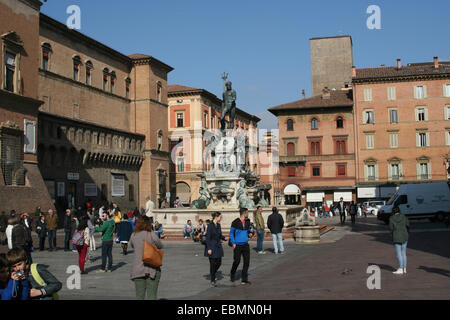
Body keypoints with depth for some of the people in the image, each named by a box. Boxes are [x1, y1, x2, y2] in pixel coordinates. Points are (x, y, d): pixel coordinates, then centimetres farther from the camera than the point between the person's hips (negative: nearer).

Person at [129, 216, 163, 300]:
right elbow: (160, 246, 8)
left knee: (139, 296, 9)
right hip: (152, 269, -3)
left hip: (138, 270, 3)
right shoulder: (152, 235, -9)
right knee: (151, 296, 2)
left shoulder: (133, 235, 2)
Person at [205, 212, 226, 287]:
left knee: (219, 262, 7)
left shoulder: (218, 225, 7)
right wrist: (209, 248, -19)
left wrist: (225, 238, 1)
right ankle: (212, 281, 10)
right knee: (213, 263, -2)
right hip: (212, 247, -7)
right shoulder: (210, 226, -15)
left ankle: (213, 274, 32)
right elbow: (208, 238, -16)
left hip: (218, 246, 7)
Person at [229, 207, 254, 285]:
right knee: (237, 261, 3)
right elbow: (231, 233, -1)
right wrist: (233, 243, -9)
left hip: (245, 244, 4)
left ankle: (244, 279, 3)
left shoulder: (247, 222, 9)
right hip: (237, 245, -4)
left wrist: (250, 234, 0)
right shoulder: (235, 222, -8)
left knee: (247, 261, -3)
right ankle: (232, 275, 31)